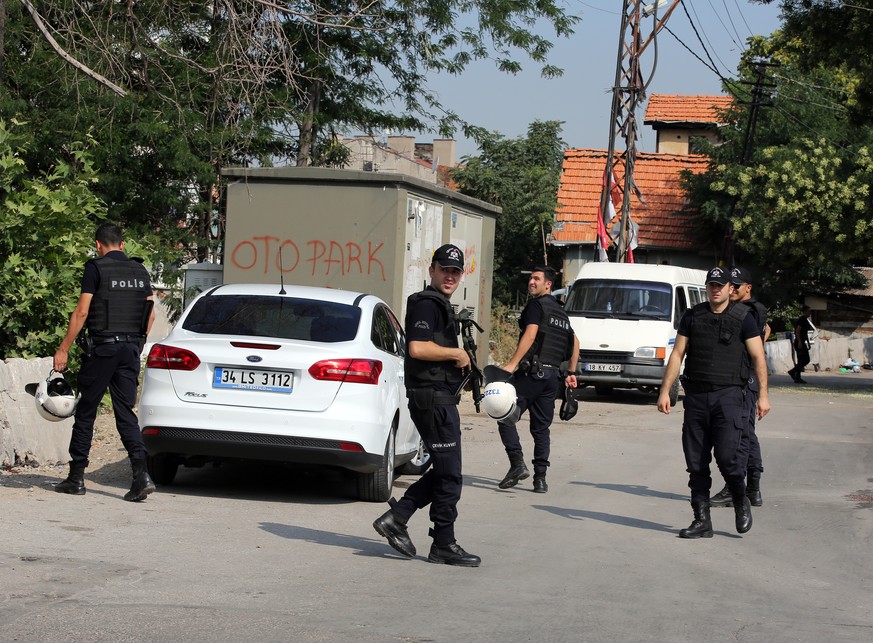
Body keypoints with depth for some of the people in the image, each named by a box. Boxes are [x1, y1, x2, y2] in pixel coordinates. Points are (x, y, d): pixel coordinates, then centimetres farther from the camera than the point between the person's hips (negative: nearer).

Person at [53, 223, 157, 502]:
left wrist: (63, 349, -5)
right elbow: (150, 314, 12)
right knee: (125, 412, 4)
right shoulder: (140, 271, 11)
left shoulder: (96, 268, -6)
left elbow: (82, 312, -10)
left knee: (85, 412, 6)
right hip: (130, 348, 5)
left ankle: (76, 477, 11)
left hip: (101, 348, -5)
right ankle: (141, 473, -12)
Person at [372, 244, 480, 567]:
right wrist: (457, 353, -14)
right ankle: (444, 545, 3)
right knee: (449, 474, -5)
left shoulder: (440, 305, 21)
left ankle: (395, 518, 14)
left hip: (441, 399, 11)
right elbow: (417, 347, -25)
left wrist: (458, 359, 14)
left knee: (444, 471, 14)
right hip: (433, 398, -11)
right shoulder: (427, 304, -11)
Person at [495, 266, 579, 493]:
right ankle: (540, 478, 5)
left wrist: (511, 364, -21)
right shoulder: (561, 312, 21)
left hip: (531, 372, -8)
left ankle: (517, 464, -16)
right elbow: (574, 342, 26)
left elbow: (530, 335, -16)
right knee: (541, 428, 10)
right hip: (552, 375, 8)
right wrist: (571, 373, 28)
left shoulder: (536, 305, -4)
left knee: (506, 417, -3)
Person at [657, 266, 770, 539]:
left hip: (730, 395, -4)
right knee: (696, 462, 3)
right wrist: (665, 391, 4)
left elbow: (758, 357, 2)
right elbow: (677, 354, 11)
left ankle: (741, 501, 13)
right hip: (696, 396, 4)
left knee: (728, 455, -15)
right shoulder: (692, 316, 11)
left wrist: (763, 395, -6)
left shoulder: (742, 318, 3)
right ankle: (702, 521, 10)